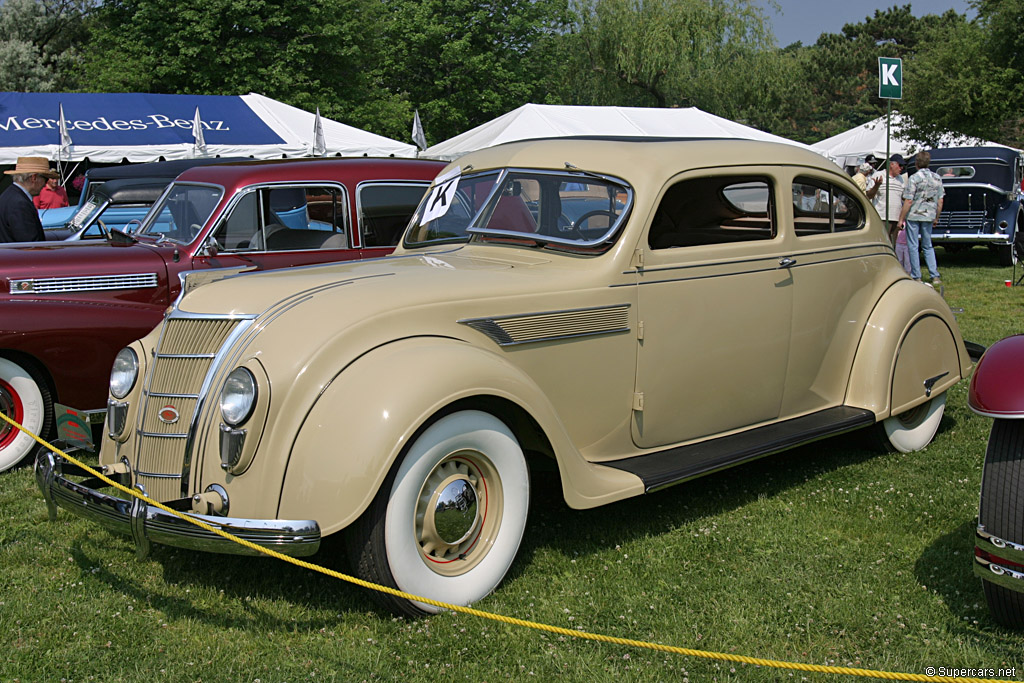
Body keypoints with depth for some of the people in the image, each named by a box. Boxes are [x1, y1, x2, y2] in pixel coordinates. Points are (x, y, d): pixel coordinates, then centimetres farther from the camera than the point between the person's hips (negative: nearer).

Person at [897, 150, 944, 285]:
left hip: (913, 216, -5)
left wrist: (901, 219, -8)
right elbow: (940, 201, 8)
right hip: (929, 216, 5)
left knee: (913, 246, 3)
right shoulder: (937, 178, 5)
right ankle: (935, 276, 7)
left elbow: (908, 201, -14)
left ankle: (916, 277, 4)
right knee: (928, 246, 14)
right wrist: (936, 218, 18)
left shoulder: (914, 178, -12)